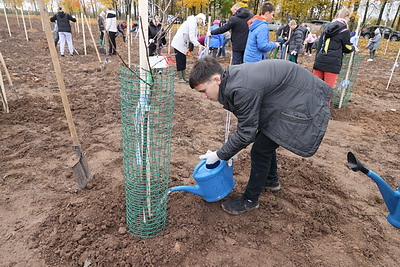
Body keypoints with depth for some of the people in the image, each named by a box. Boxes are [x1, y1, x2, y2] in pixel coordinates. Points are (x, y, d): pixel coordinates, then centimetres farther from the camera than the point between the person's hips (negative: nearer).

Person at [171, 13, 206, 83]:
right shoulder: (193, 22, -12)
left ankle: (184, 78, 17)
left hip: (182, 44, 10)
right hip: (179, 44, -10)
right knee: (180, 62, -4)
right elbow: (192, 37, -21)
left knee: (183, 62, 11)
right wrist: (198, 45, -24)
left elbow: (193, 37, 17)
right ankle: (180, 78, 2)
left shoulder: (193, 22, 20)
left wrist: (199, 45, 7)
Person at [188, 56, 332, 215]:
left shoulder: (242, 89, -32)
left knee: (261, 150, -6)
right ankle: (271, 181, 42)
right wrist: (230, 150, 12)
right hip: (292, 96, 9)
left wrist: (219, 155, -9)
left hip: (304, 105, -9)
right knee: (264, 140, 19)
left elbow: (246, 133, -21)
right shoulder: (232, 76, -3)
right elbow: (246, 123, 7)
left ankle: (250, 200, 13)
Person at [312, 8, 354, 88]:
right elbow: (347, 48, 6)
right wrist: (353, 48, 28)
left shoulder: (327, 27, 14)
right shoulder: (344, 31, -3)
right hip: (333, 63, -5)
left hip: (320, 60, 5)